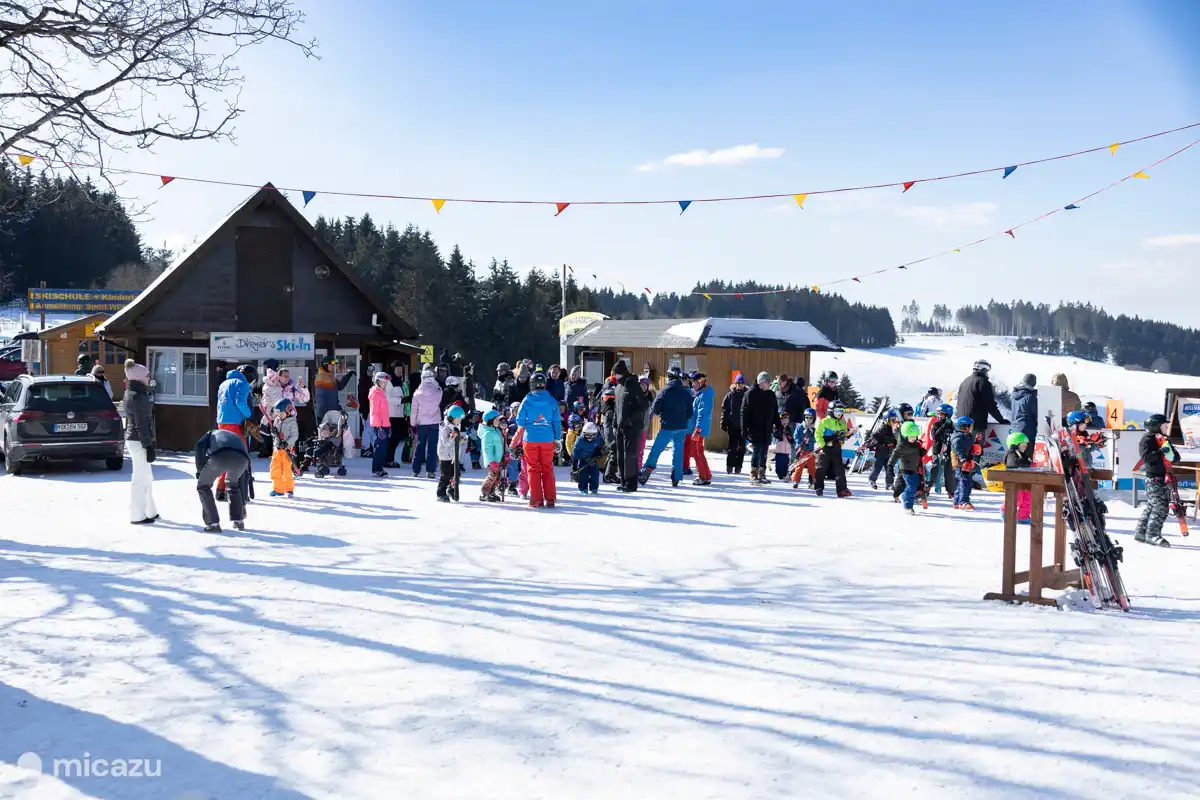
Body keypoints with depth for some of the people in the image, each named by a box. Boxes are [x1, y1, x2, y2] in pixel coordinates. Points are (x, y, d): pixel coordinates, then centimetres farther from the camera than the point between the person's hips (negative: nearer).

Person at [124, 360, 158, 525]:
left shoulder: (132, 394, 14)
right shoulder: (138, 397, -17)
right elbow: (142, 425, -20)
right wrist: (148, 446, -19)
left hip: (134, 439, 10)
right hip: (139, 441, -10)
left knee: (146, 478, 17)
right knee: (140, 478, -4)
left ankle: (149, 511, 25)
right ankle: (137, 515, 1)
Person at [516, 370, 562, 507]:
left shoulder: (527, 401, -7)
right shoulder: (552, 401, -3)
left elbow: (520, 421, -2)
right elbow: (557, 422, 1)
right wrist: (557, 438, 10)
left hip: (530, 439, -1)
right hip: (547, 439, 1)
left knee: (533, 468, 7)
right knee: (548, 468, 10)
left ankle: (536, 499, 6)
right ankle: (550, 499, 10)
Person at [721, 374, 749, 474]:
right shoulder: (730, 395, 1)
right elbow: (724, 409, 0)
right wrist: (724, 423, -7)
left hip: (744, 425, 2)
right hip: (733, 425, -2)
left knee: (742, 447, 6)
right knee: (732, 446, 0)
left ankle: (738, 467, 13)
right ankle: (729, 467, 6)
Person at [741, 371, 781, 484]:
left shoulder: (771, 395, 11)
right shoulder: (751, 394, -6)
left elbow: (775, 412, 18)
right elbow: (744, 412, -8)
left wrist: (778, 426, 13)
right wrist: (744, 429, -13)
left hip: (767, 430, 5)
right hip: (755, 429, -5)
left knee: (764, 452, 7)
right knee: (756, 450, -8)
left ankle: (762, 474, 15)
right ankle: (754, 474, 0)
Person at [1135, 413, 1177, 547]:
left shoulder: (1164, 439, 17)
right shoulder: (1147, 440, -7)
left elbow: (1176, 458, 19)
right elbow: (1146, 457, -21)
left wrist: (1173, 456, -2)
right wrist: (1160, 452, -29)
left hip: (1164, 478, 8)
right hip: (1154, 479, -8)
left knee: (1151, 507, 11)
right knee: (1160, 508, -12)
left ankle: (1140, 532, 18)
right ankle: (1152, 535, -7)